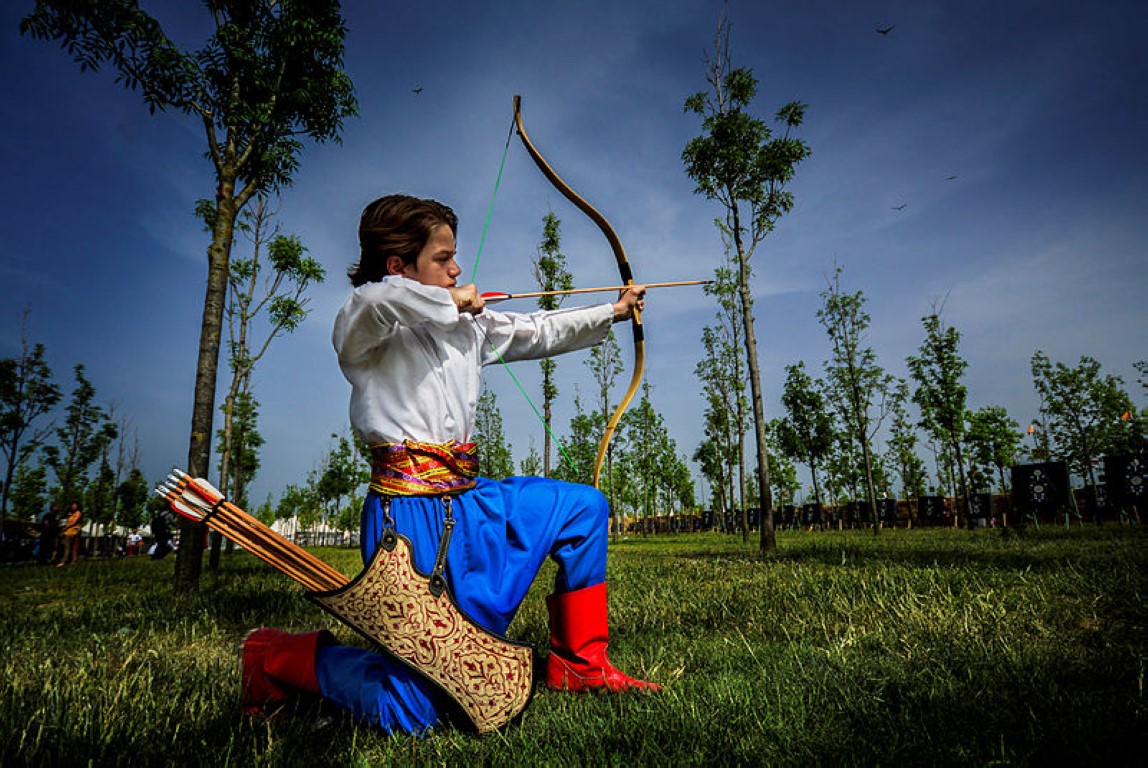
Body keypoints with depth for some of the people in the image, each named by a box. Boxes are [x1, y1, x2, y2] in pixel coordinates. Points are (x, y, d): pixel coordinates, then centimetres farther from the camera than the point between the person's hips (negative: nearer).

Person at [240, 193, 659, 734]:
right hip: (412, 511, -8)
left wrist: (612, 312, 27)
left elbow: (538, 331, 23)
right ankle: (281, 657, 17)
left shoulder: (465, 324, 13)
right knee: (413, 712, -7)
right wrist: (451, 300, -16)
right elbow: (379, 298, -34)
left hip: (468, 499, 9)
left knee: (584, 507, 18)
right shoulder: (364, 325, -8)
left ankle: (579, 665, 26)